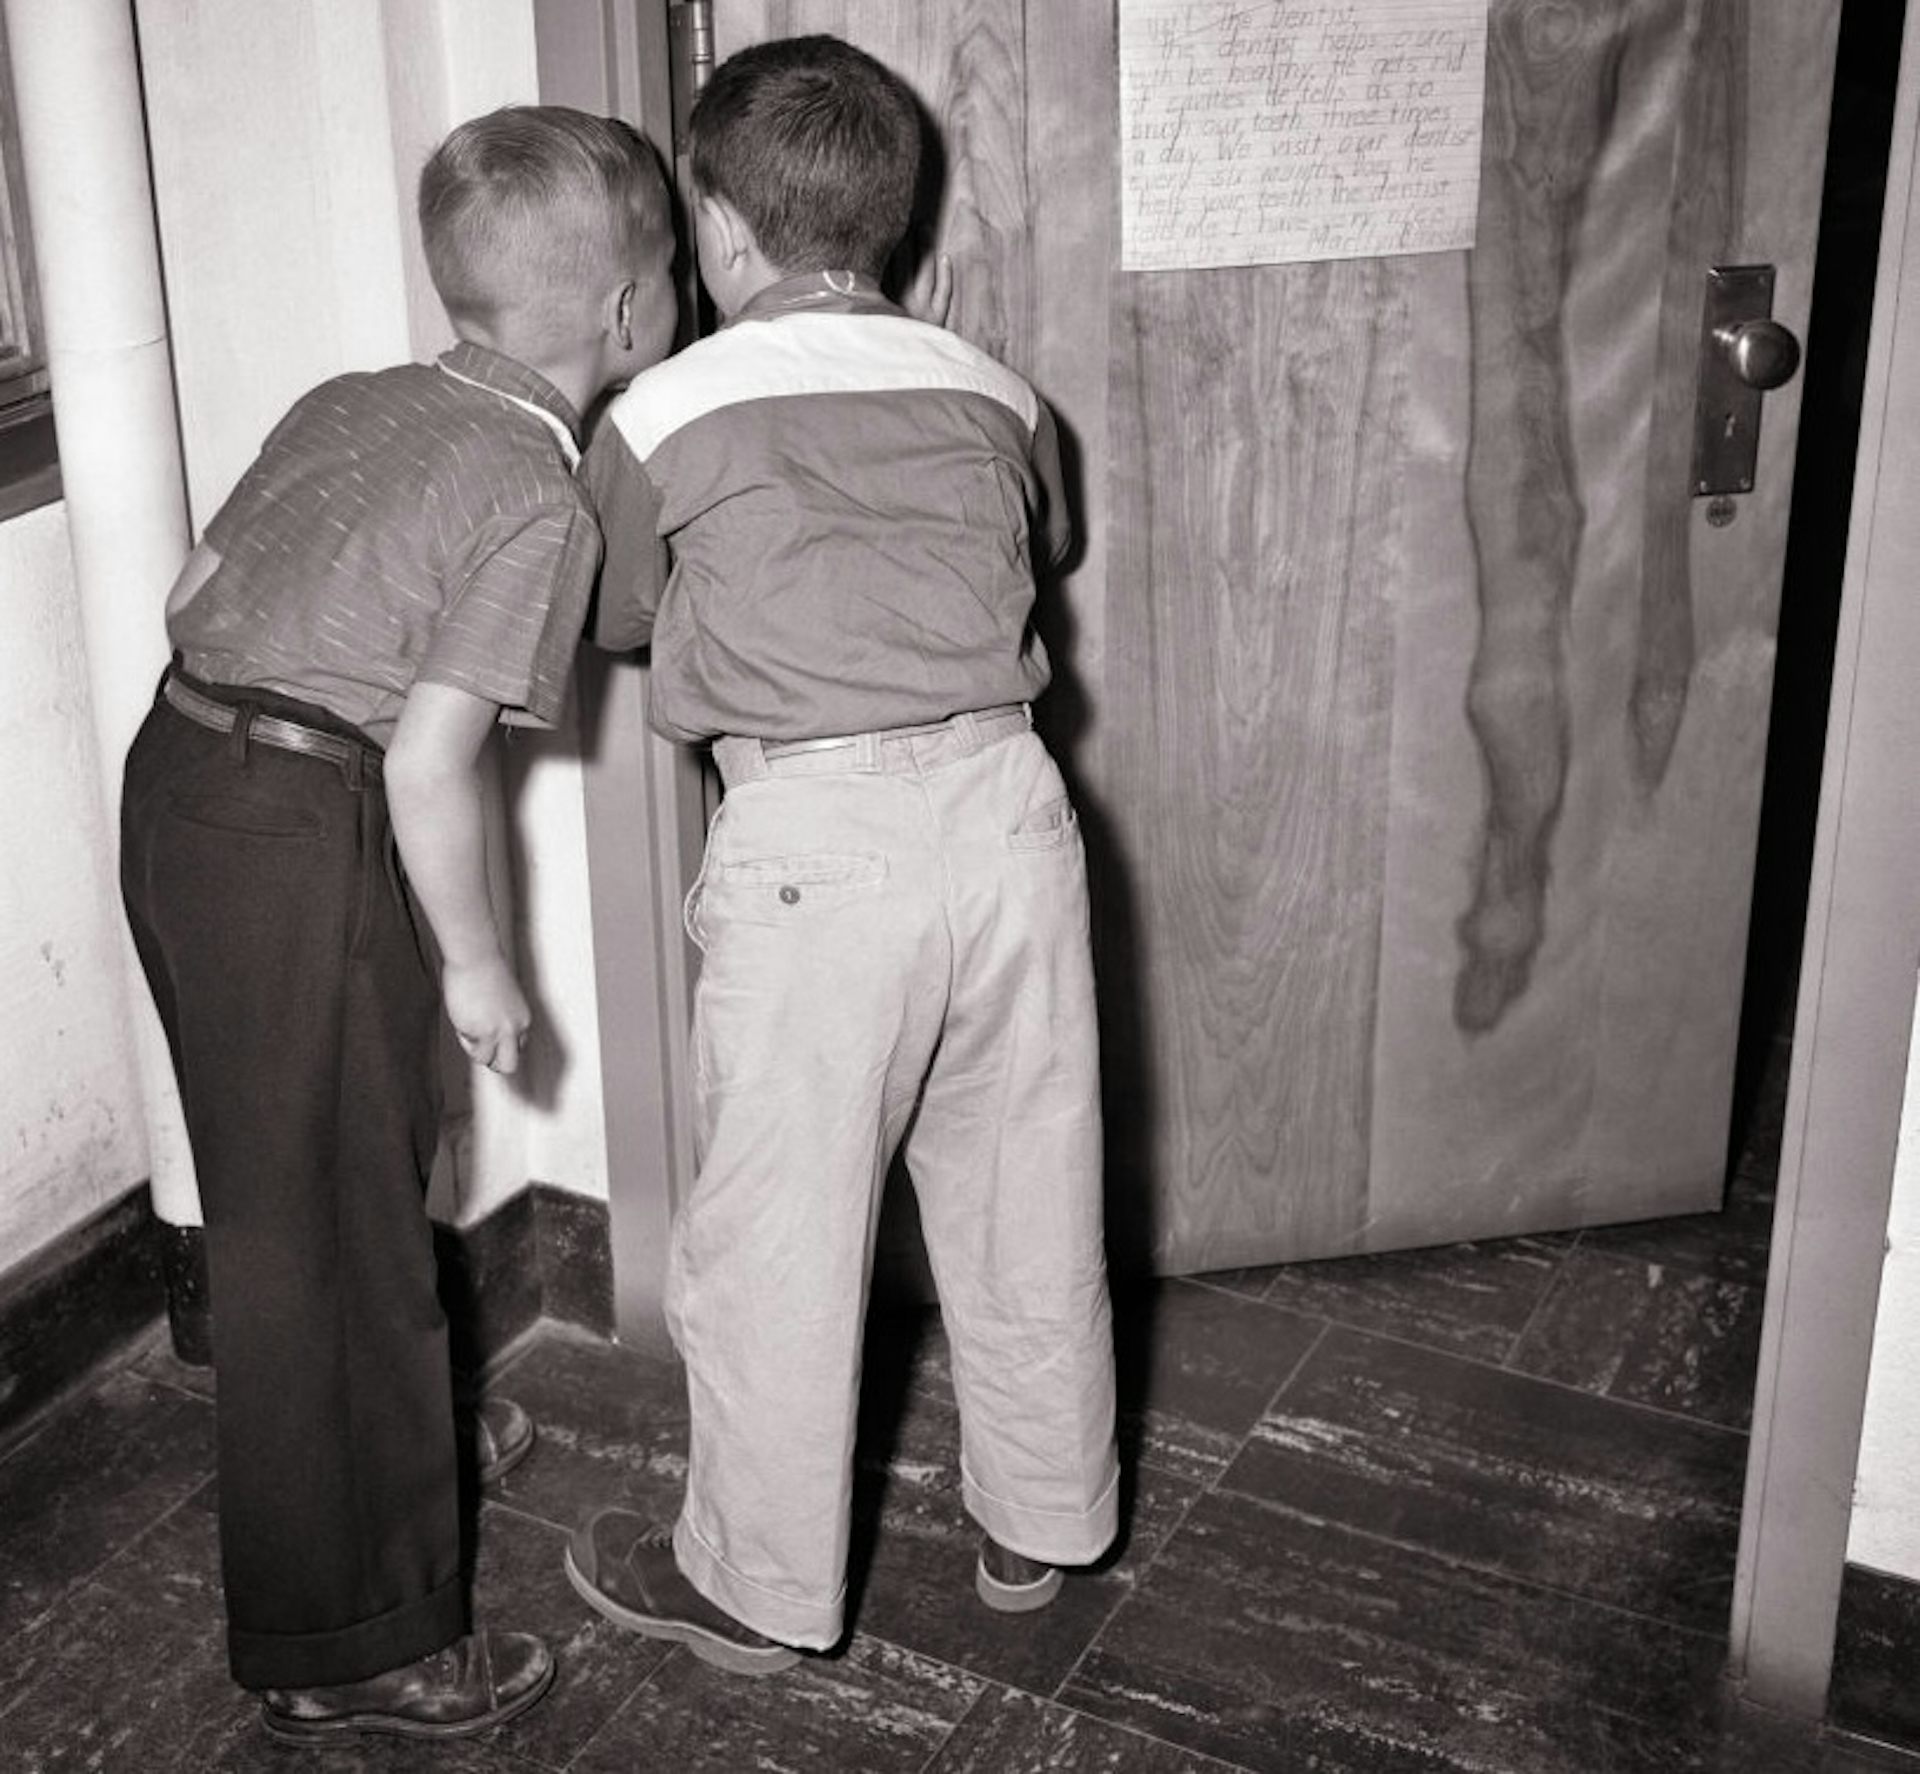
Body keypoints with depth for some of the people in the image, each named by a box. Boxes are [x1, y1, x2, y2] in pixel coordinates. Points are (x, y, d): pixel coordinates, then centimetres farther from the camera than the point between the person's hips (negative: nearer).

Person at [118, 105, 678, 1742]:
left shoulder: (347, 405, 10)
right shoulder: (542, 502, -14)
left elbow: (195, 594, 14)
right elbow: (429, 764, -18)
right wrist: (477, 960, -7)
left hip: (177, 772, 9)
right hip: (306, 843, -9)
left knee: (359, 1164, 25)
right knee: (322, 1234, 1)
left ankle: (395, 1442, 47)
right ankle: (344, 1652, 13)